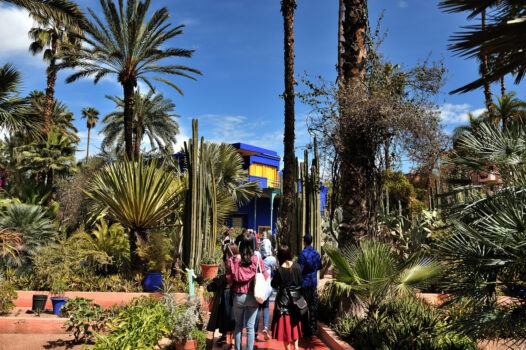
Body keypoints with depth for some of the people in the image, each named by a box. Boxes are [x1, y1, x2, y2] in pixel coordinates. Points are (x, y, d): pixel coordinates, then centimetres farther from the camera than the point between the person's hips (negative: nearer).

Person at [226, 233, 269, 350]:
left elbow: (229, 279, -5)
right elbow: (265, 277, -3)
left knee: (238, 325, 17)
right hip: (252, 296, -1)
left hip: (238, 296, 1)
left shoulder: (233, 260, -8)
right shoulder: (257, 260, -10)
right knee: (250, 326, 6)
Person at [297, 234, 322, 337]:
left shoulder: (302, 253, -15)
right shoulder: (316, 253, 4)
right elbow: (319, 266, 13)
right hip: (314, 282, 6)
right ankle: (313, 328, 17)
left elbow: (300, 269, -17)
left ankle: (306, 329, 4)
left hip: (304, 283, -5)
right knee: (313, 306, 11)